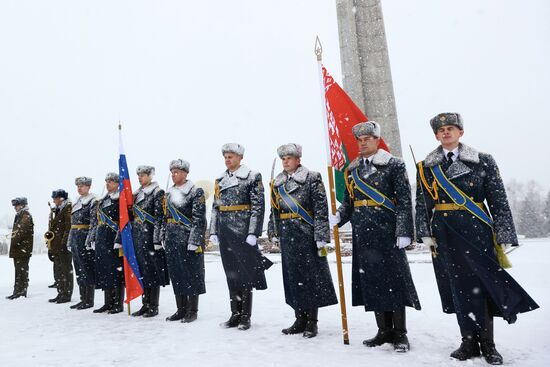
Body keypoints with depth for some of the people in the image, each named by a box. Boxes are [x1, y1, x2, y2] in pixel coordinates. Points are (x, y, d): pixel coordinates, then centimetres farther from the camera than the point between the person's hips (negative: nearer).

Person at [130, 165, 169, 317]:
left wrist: (157, 240, -17)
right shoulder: (137, 194, 17)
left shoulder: (157, 193, -6)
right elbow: (132, 216, 19)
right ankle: (145, 304, 19)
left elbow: (159, 218, -12)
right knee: (141, 272, 10)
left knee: (153, 271, -1)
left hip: (150, 236, -7)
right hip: (137, 237, 7)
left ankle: (154, 307, 7)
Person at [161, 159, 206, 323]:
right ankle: (181, 309, 22)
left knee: (192, 275, 1)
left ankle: (192, 311, 12)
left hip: (189, 240, -7)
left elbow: (199, 218, -14)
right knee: (176, 275, 10)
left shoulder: (196, 192, -7)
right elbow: (165, 217, 19)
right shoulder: (169, 194, 14)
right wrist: (163, 238, 14)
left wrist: (194, 241, -19)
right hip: (173, 241, 7)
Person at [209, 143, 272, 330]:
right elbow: (215, 207, 16)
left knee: (245, 273, 0)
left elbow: (258, 206, -10)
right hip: (225, 231, 6)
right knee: (231, 273, 11)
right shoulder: (220, 180, 14)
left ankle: (245, 316, 11)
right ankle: (235, 314, 21)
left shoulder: (252, 177, -4)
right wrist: (213, 231, 10)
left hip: (243, 230, -6)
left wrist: (253, 232, -16)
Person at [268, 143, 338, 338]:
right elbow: (274, 211, 17)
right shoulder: (277, 183, 12)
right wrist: (273, 232, 13)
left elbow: (321, 210, -11)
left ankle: (312, 322, 14)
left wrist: (321, 237, -15)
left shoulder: (312, 178, -6)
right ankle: (300, 319, 23)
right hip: (288, 236, 6)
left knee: (312, 277, 2)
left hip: (308, 235, -5)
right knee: (293, 278, 11)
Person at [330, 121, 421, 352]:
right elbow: (348, 202, 15)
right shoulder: (352, 169, 13)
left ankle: (400, 333, 16)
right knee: (371, 282, 9)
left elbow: (404, 201, -8)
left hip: (387, 233, -5)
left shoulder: (394, 165, -3)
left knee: (393, 281, 2)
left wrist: (404, 232, -14)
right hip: (363, 235, 5)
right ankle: (384, 331, 23)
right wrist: (337, 218, -2)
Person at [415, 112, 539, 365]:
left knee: (482, 285, 2)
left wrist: (503, 236, -5)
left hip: (477, 233, -1)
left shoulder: (484, 162, 2)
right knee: (458, 287, 7)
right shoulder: (425, 167, 6)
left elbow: (499, 201, 0)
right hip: (445, 236, 2)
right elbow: (422, 204, 5)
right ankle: (469, 342, 19)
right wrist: (425, 233, -2)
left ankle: (487, 344, 17)